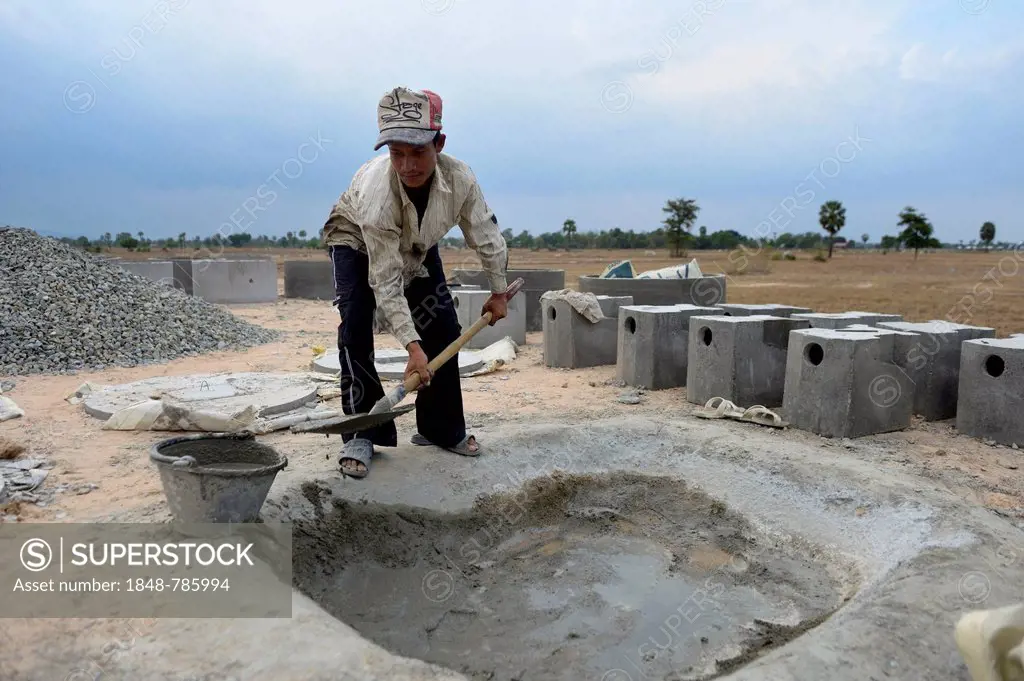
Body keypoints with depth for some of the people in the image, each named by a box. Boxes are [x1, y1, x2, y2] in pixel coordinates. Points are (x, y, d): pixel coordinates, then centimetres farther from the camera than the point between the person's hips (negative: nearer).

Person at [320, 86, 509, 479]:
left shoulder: (460, 178, -33)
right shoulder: (376, 190, -42)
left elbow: (486, 235, -14)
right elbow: (386, 281, -37)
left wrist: (498, 292, -4)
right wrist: (412, 345, -39)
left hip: (417, 247, 4)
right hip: (357, 241, -4)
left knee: (444, 329, -2)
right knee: (355, 331, -22)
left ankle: (442, 429, 12)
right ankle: (361, 435, -10)